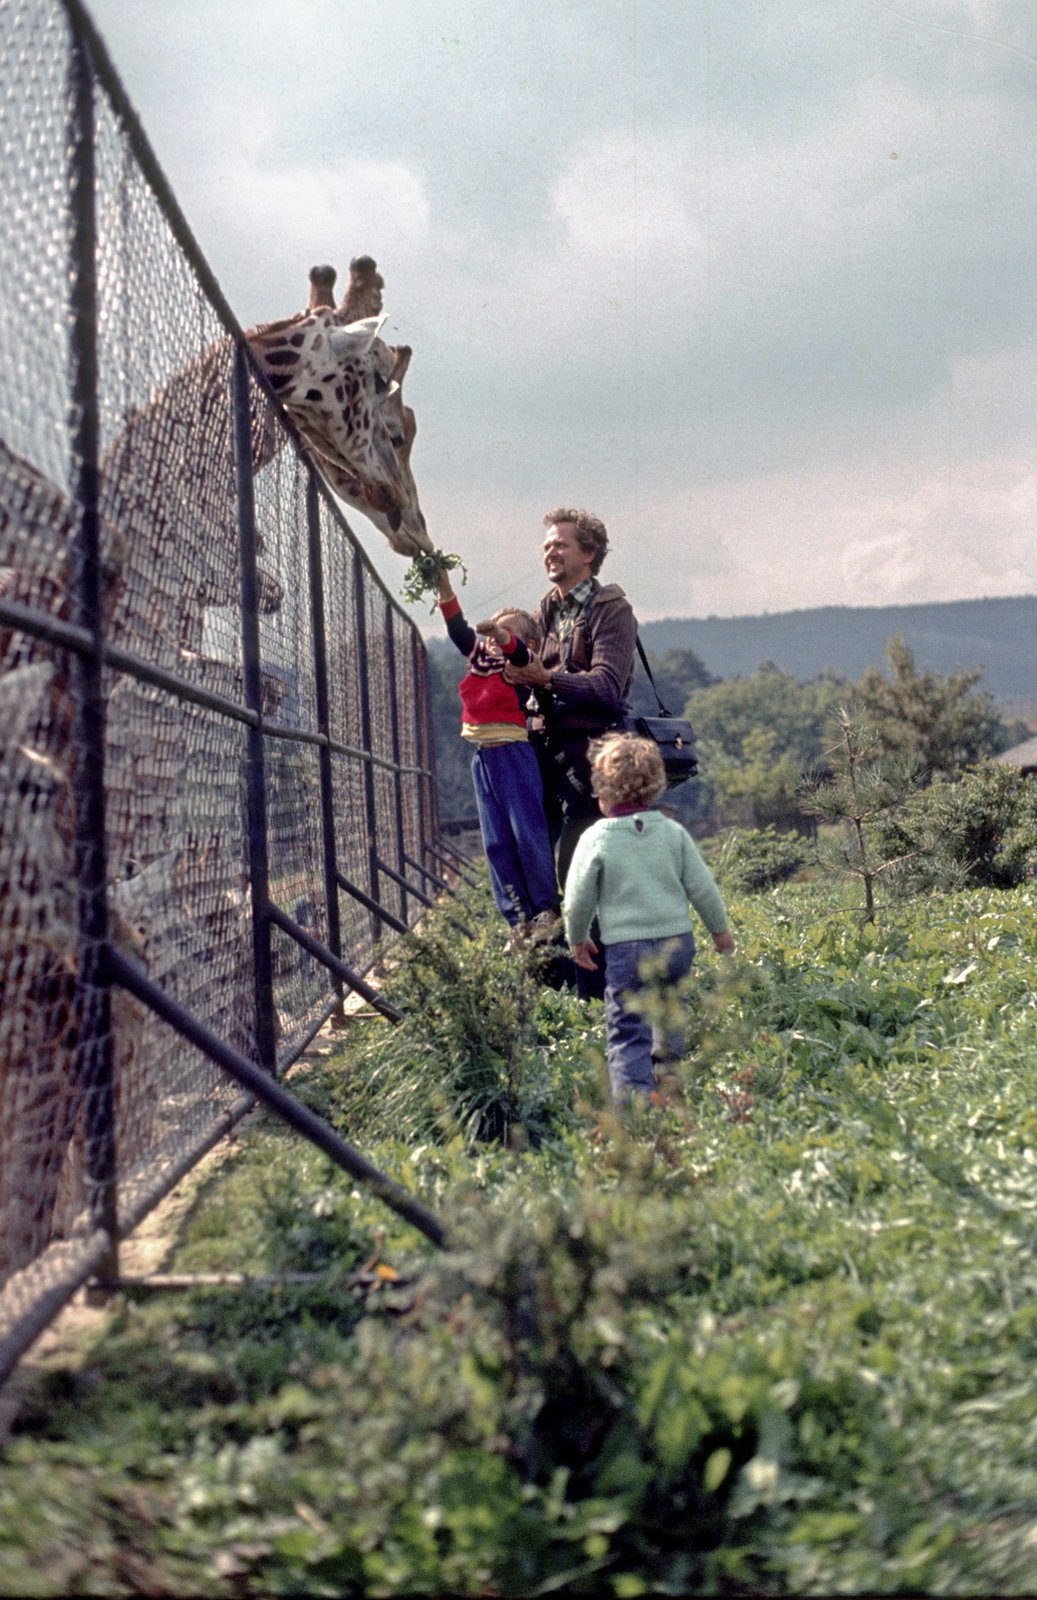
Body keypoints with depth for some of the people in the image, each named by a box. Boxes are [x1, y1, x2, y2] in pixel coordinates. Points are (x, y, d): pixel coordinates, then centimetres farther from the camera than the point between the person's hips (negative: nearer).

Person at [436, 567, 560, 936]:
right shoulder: (480, 658, 13)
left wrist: (502, 636, -45)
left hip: (514, 754, -6)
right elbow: (458, 629, 5)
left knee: (528, 833, -5)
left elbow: (516, 649, -24)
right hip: (483, 757, 6)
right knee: (496, 842, 5)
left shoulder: (523, 665, -2)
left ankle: (546, 910, 6)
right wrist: (444, 587, -6)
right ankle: (519, 919, 10)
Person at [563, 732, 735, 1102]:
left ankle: (633, 1096, -12)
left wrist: (577, 939, 15)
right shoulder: (673, 832, 2)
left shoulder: (595, 839, -7)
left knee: (627, 1031, -1)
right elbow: (702, 887, 6)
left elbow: (578, 899, -3)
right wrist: (720, 929, 21)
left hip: (625, 948, -4)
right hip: (678, 941, 4)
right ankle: (669, 1053, 42)